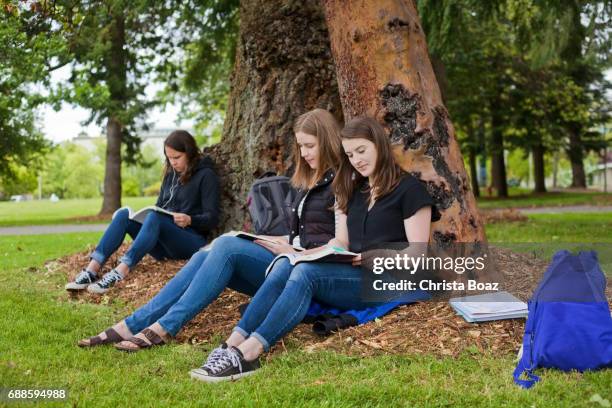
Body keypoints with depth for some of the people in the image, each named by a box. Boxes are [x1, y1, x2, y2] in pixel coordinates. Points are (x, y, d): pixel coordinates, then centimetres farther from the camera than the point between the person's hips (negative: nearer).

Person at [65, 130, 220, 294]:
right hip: (163, 245, 6)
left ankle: (119, 273, -50)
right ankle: (92, 269, -30)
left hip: (191, 241, -6)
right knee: (124, 214, -17)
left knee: (154, 218, -35)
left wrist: (190, 220, -27)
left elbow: (212, 219, -9)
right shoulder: (171, 173, 16)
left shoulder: (206, 175, -3)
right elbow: (159, 207, 18)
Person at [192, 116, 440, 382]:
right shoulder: (353, 191, 22)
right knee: (285, 265, -24)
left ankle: (247, 354, -43)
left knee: (306, 272, -32)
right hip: (350, 275, 6)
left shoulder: (409, 189, 1)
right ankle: (233, 345, -37)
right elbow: (341, 242, 17)